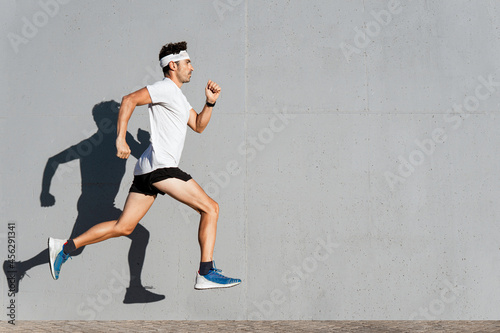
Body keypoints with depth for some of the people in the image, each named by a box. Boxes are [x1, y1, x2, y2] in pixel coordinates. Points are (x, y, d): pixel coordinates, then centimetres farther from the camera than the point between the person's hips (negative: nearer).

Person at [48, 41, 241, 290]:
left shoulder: (178, 96, 25)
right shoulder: (166, 87, -5)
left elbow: (198, 125, 30)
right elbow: (129, 100, -16)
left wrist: (210, 102, 14)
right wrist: (120, 138, -24)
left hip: (147, 171, 10)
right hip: (160, 166, -10)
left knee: (123, 227, 10)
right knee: (210, 208, -7)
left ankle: (65, 247, 12)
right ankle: (206, 274, -8)